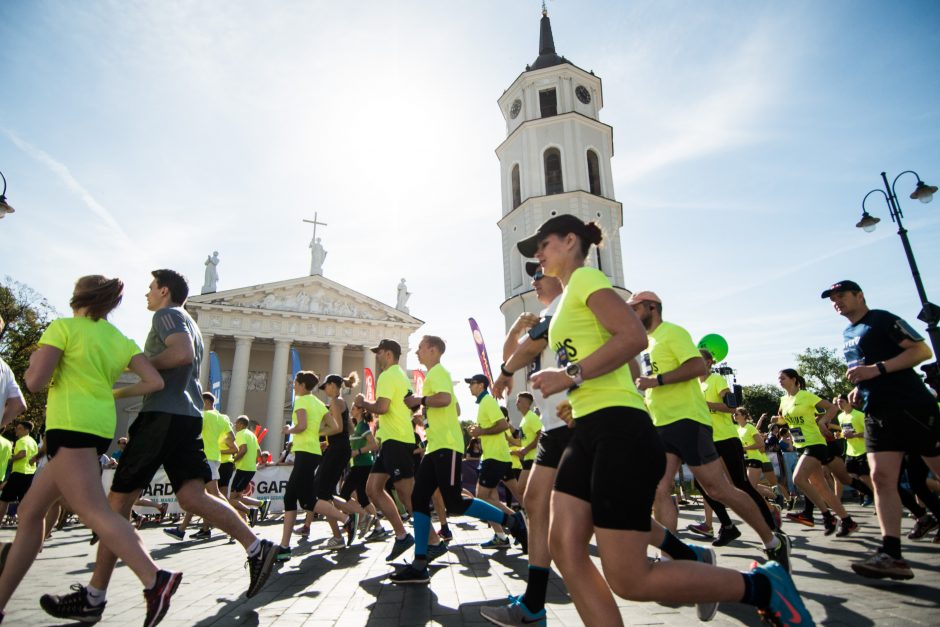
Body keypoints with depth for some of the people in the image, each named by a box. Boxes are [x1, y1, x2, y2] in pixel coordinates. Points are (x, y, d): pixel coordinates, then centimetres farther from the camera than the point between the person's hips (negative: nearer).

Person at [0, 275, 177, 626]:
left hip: (72, 424, -8)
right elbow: (155, 382, 2)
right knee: (30, 510, 19)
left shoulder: (63, 327, -1)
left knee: (94, 512, -17)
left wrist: (34, 361, 13)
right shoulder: (121, 340, 15)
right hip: (100, 426, 8)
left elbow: (35, 382, -9)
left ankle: (155, 581, -28)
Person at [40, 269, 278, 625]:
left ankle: (93, 598, 7)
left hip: (163, 415, -9)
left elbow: (182, 354, -20)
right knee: (192, 496, -1)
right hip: (187, 417, 9)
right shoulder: (189, 324, 28)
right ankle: (256, 548, -8)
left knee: (119, 499, -1)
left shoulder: (167, 314, -1)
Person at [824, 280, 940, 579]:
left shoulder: (882, 319, -3)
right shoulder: (847, 335, 20)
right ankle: (892, 554, -6)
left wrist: (876, 369, -21)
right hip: (876, 414, 7)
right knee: (881, 478, -4)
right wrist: (857, 390, 11)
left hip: (911, 406, -7)